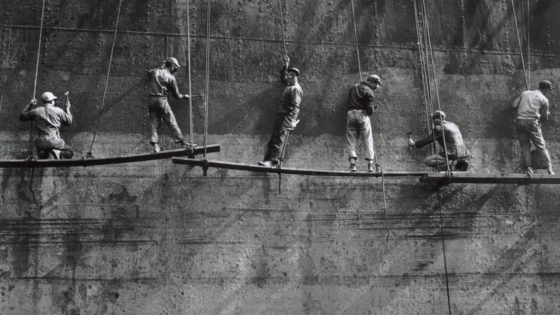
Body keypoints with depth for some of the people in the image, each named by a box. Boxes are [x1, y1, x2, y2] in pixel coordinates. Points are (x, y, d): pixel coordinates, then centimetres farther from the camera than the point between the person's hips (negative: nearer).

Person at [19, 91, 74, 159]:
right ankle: (58, 154, -21)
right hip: (55, 141, -2)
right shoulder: (58, 111, 2)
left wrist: (29, 106, 28)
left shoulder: (36, 111, 8)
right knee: (69, 152, 15)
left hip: (41, 143, 3)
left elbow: (22, 117, 21)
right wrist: (67, 109, 26)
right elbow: (69, 121, 13)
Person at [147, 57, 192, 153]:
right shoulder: (171, 77, -4)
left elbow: (149, 72, 35)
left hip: (151, 99, 5)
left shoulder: (154, 72, 8)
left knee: (154, 123, 7)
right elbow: (176, 95, 3)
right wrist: (184, 96, 22)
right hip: (162, 100, -5)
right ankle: (182, 143, 3)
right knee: (172, 122, 0)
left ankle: (155, 145, 0)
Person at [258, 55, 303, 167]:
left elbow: (295, 106, -18)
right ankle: (268, 160, 4)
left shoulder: (296, 89, -9)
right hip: (281, 115, 10)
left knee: (278, 139, -17)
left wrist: (292, 120, -26)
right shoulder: (289, 86, 19)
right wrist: (286, 66, 29)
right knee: (273, 139, 5)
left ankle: (273, 161, -23)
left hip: (287, 117, -10)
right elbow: (283, 77, 40)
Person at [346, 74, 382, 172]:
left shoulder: (353, 88, 17)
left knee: (351, 141, 4)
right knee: (368, 140, 2)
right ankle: (370, 164, -4)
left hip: (350, 114, 4)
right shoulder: (369, 91, -3)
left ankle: (352, 163, -10)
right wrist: (373, 108, 14)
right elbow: (370, 109, -10)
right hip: (362, 114, -4)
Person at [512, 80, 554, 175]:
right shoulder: (544, 99, 5)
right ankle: (549, 168, 1)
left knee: (525, 146, 7)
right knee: (541, 146, 4)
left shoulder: (525, 93, 14)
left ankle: (527, 168, -5)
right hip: (532, 122, -3)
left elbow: (514, 105, 9)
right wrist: (547, 114, 31)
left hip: (519, 121, 3)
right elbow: (544, 118, 9)